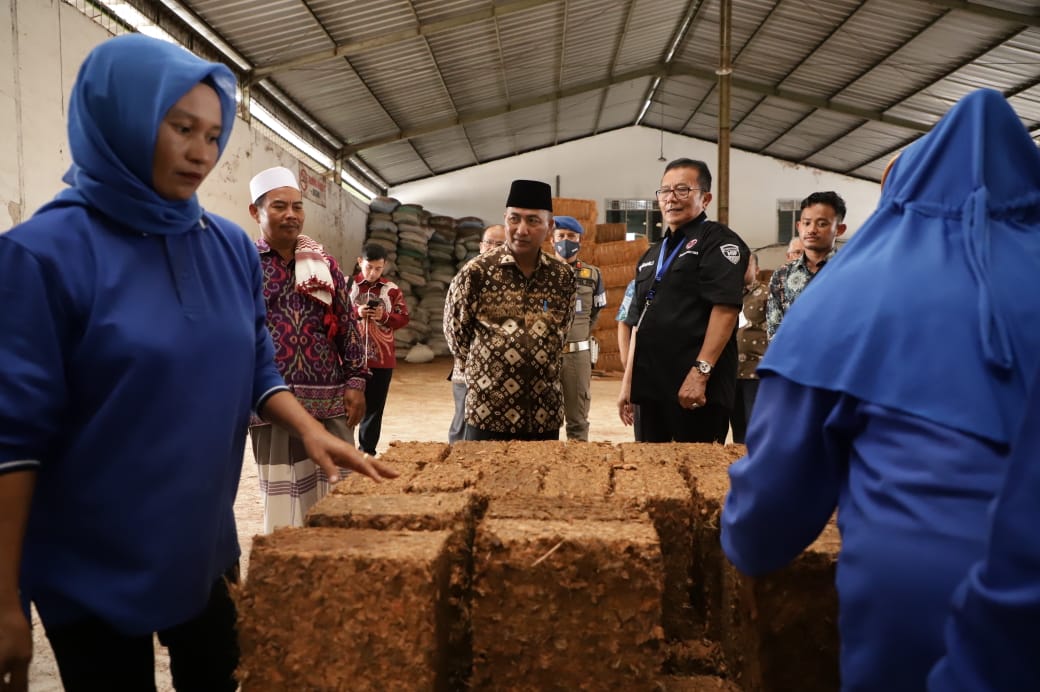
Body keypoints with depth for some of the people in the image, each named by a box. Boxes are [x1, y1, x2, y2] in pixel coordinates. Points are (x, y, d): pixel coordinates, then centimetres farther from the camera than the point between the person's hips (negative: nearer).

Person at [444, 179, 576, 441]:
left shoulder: (563, 276, 4)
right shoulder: (477, 271, -7)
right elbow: (455, 327, 3)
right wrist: (482, 370, 9)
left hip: (545, 412, 3)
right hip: (489, 409, -3)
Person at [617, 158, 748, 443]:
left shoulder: (718, 241, -3)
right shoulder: (652, 255, 20)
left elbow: (726, 308, -15)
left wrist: (701, 371, -22)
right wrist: (628, 381, 16)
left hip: (697, 387, -7)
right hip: (650, 386, 7)